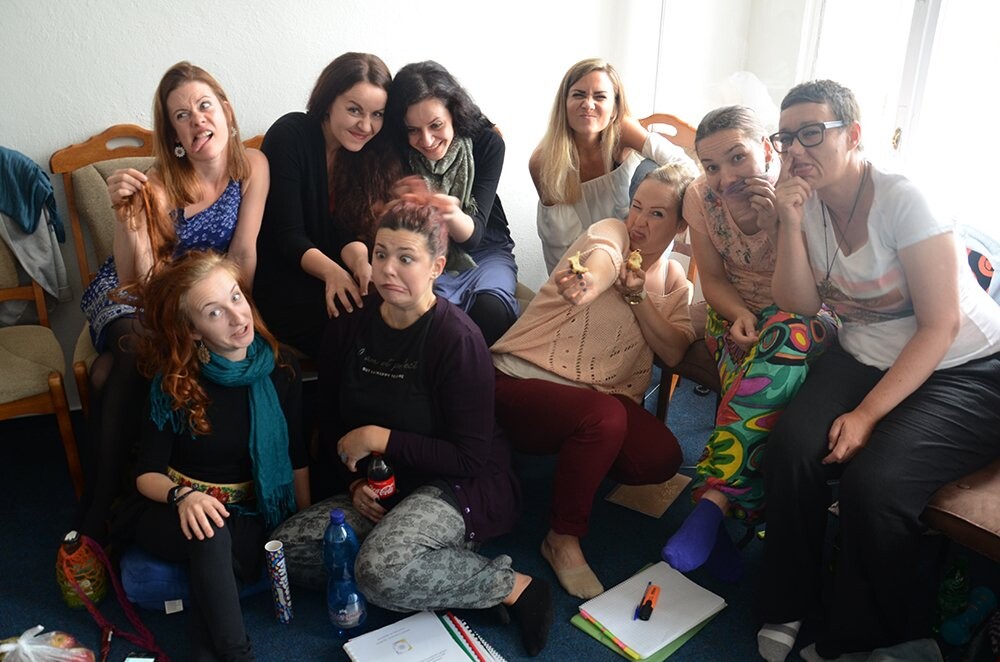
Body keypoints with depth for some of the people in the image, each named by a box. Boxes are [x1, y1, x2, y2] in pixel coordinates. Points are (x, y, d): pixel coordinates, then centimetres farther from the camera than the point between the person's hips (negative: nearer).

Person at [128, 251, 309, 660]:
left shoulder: (280, 370, -7)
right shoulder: (171, 382, -10)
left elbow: (298, 459, 0)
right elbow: (146, 474, -8)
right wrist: (183, 496, -30)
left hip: (252, 517, 1)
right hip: (173, 515, 0)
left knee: (218, 554, -34)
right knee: (211, 535, -35)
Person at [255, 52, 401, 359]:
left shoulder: (371, 150, 3)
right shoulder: (289, 136, -11)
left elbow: (350, 232, -4)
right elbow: (287, 235, -15)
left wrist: (360, 261, -27)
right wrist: (331, 271, -33)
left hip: (342, 273, 5)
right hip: (281, 279, -4)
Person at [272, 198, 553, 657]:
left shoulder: (456, 339, -18)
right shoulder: (349, 326, 0)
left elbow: (470, 458, -18)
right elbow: (330, 423, 11)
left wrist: (379, 438, -18)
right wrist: (357, 481, -6)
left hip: (463, 487, -7)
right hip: (381, 488, 7)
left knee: (382, 570, -32)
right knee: (285, 548, -11)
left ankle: (512, 585, -9)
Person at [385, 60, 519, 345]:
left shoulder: (487, 142, -12)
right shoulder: (398, 151, -11)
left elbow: (474, 234, -18)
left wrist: (452, 214, -42)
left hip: (483, 253, 1)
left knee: (491, 308, -31)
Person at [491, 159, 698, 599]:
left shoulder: (675, 282, 13)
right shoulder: (610, 232, -4)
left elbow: (674, 354, -1)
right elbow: (602, 261, -30)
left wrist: (638, 295, -14)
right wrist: (588, 283, -55)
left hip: (601, 395, 5)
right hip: (522, 379, -5)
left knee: (662, 457, -21)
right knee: (605, 415, -35)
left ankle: (572, 458, 9)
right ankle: (563, 539, -12)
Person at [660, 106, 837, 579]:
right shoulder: (701, 198, -7)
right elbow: (713, 280, 3)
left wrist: (788, 217, -29)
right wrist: (739, 314, -18)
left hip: (806, 315, -2)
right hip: (737, 313, 2)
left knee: (785, 337, -38)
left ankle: (715, 499, -39)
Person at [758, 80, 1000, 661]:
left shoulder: (900, 198, -18)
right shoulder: (807, 201, 0)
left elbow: (942, 324, -18)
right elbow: (802, 304, -6)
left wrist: (867, 414, -22)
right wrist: (791, 223, -18)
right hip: (865, 356, 5)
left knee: (873, 481, -27)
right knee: (792, 448, -21)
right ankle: (791, 607, 0)